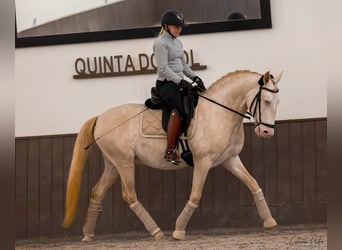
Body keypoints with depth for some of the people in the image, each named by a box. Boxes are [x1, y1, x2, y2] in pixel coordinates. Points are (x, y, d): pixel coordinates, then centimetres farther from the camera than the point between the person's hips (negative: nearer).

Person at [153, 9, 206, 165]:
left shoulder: (177, 42, 20)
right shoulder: (161, 43, -8)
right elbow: (163, 68, -15)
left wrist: (195, 78, 8)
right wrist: (180, 81, -22)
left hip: (179, 83, 10)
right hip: (166, 84, -10)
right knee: (179, 108, -30)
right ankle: (170, 151, -32)